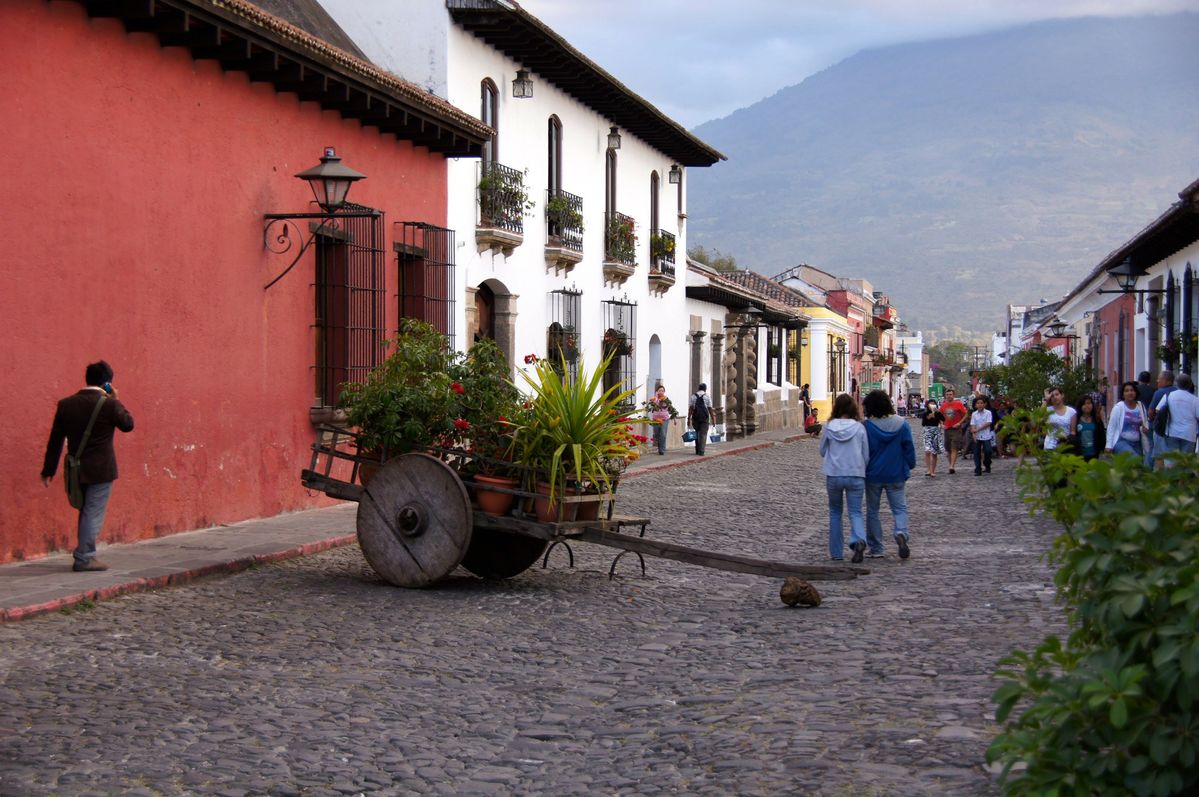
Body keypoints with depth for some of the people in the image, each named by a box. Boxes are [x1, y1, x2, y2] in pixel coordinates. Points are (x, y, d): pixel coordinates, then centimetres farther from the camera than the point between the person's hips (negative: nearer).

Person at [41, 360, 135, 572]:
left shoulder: (66, 404, 0)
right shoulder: (109, 404, -15)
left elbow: (55, 439, 3)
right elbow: (128, 424, 1)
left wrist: (49, 470, 8)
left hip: (77, 470, 5)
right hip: (101, 470, -5)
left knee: (86, 512, 19)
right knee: (94, 513, 2)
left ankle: (85, 555, 25)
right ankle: (84, 558, 2)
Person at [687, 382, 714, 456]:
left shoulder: (693, 396, 6)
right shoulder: (707, 396, 0)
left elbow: (690, 408, 1)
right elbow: (710, 409, -3)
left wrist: (689, 419, 1)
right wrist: (712, 419, 3)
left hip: (695, 417, 3)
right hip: (704, 417, -2)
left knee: (697, 434, 15)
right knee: (703, 434, -1)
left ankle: (697, 450, 18)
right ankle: (701, 451, -8)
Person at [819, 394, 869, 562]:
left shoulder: (829, 427, -4)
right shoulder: (859, 428, -4)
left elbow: (822, 451, 7)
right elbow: (866, 454, 3)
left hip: (833, 475, 1)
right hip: (856, 475, -1)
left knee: (835, 512, 16)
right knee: (855, 512, 4)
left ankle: (836, 552, 17)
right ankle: (858, 540, -25)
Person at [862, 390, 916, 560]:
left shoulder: (866, 426, -14)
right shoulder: (901, 424, -6)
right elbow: (909, 448, 1)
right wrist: (910, 467, 15)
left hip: (873, 475, -1)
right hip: (896, 475, 1)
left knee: (872, 511, 11)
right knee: (900, 508, 10)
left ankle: (876, 549, 13)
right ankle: (901, 533, -19)